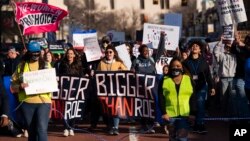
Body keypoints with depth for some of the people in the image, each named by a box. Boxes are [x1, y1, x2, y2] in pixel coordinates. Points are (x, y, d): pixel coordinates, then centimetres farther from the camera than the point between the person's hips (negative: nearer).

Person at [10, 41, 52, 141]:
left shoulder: (46, 65, 9)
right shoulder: (21, 66, 6)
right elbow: (13, 86, 5)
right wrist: (20, 87, -16)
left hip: (43, 101, -1)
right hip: (27, 103, 1)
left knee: (42, 130, -16)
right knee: (31, 132, 10)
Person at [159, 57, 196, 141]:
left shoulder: (188, 79, 4)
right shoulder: (165, 80, 3)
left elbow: (193, 98, 2)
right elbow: (161, 98, 0)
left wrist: (192, 113, -5)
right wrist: (163, 112, -9)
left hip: (184, 114, -1)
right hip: (170, 114, 1)